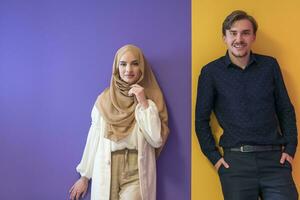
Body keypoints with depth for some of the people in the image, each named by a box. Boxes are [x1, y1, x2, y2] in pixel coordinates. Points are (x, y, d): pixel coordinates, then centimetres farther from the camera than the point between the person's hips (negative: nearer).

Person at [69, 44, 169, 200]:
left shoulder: (151, 98, -1)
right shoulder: (104, 99, 1)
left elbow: (157, 140, -8)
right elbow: (94, 139, 6)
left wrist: (144, 103, -13)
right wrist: (84, 176, 10)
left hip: (137, 173, -1)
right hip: (106, 172, 2)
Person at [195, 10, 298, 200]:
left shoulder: (270, 65, 7)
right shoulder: (211, 72, 1)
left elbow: (286, 110, 11)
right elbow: (202, 119, 4)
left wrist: (290, 148, 3)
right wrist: (214, 156, -1)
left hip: (274, 158, 2)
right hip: (235, 160, -1)